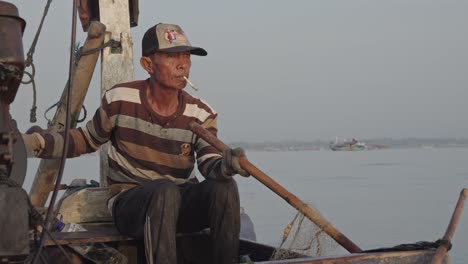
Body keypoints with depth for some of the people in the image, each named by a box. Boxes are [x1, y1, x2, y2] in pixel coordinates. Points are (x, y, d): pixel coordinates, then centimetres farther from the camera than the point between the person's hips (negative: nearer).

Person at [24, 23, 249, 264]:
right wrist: (38, 141, -7)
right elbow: (85, 140, 9)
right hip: (130, 203, -3)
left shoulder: (201, 114, -2)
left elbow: (210, 165, -14)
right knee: (166, 190, -36)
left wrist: (226, 164, -39)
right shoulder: (119, 99, -6)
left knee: (224, 186, -27)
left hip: (182, 206, 3)